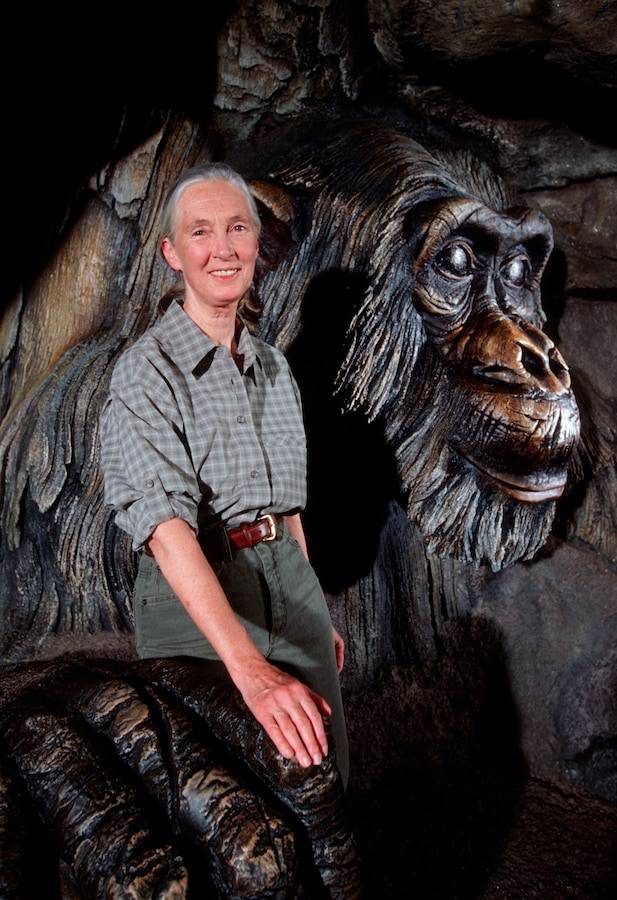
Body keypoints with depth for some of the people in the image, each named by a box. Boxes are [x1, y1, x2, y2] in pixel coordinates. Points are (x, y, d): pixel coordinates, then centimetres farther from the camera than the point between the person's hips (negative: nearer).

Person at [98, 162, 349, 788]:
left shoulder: (273, 367, 9)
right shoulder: (146, 371, -15)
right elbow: (166, 526, -28)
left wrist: (317, 613, 20)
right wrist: (250, 670, -38)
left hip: (288, 578, 6)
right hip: (191, 597, -6)